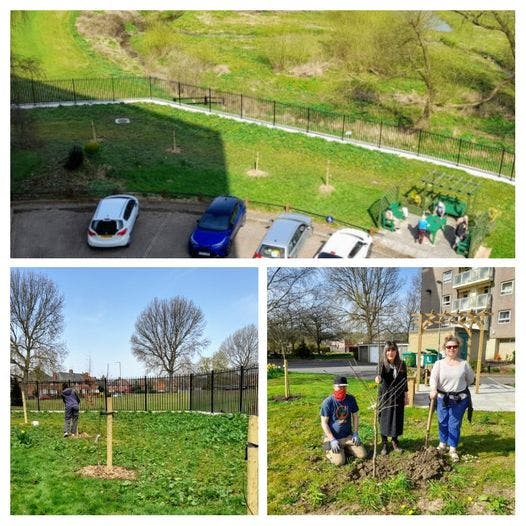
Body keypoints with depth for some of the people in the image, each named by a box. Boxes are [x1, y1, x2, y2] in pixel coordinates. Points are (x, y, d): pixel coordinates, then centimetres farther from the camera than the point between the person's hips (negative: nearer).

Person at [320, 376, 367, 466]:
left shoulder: (351, 399, -5)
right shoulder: (327, 402, -18)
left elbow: (355, 416, 8)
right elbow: (324, 423, -14)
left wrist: (355, 434, 0)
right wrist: (332, 440, -19)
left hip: (348, 436, 5)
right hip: (333, 437, -4)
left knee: (363, 455, -6)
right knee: (339, 461, -20)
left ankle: (344, 448, 18)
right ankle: (328, 450, 11)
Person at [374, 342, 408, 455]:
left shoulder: (401, 364, -2)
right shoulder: (383, 364, -10)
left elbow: (404, 380, 5)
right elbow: (381, 375, -28)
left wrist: (406, 395, 6)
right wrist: (378, 378, -51)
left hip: (398, 396, 2)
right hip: (385, 395, -2)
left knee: (397, 418, 9)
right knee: (384, 419, 3)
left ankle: (394, 441, 28)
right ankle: (384, 443, 16)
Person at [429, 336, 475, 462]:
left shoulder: (464, 364, -2)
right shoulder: (439, 364, -4)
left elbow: (470, 379, 14)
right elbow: (433, 378, -19)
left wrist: (460, 386, 13)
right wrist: (433, 389, -36)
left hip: (459, 399, 0)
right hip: (442, 398, 0)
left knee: (455, 424, 6)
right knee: (443, 423, 12)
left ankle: (453, 449, 19)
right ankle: (442, 444, 32)